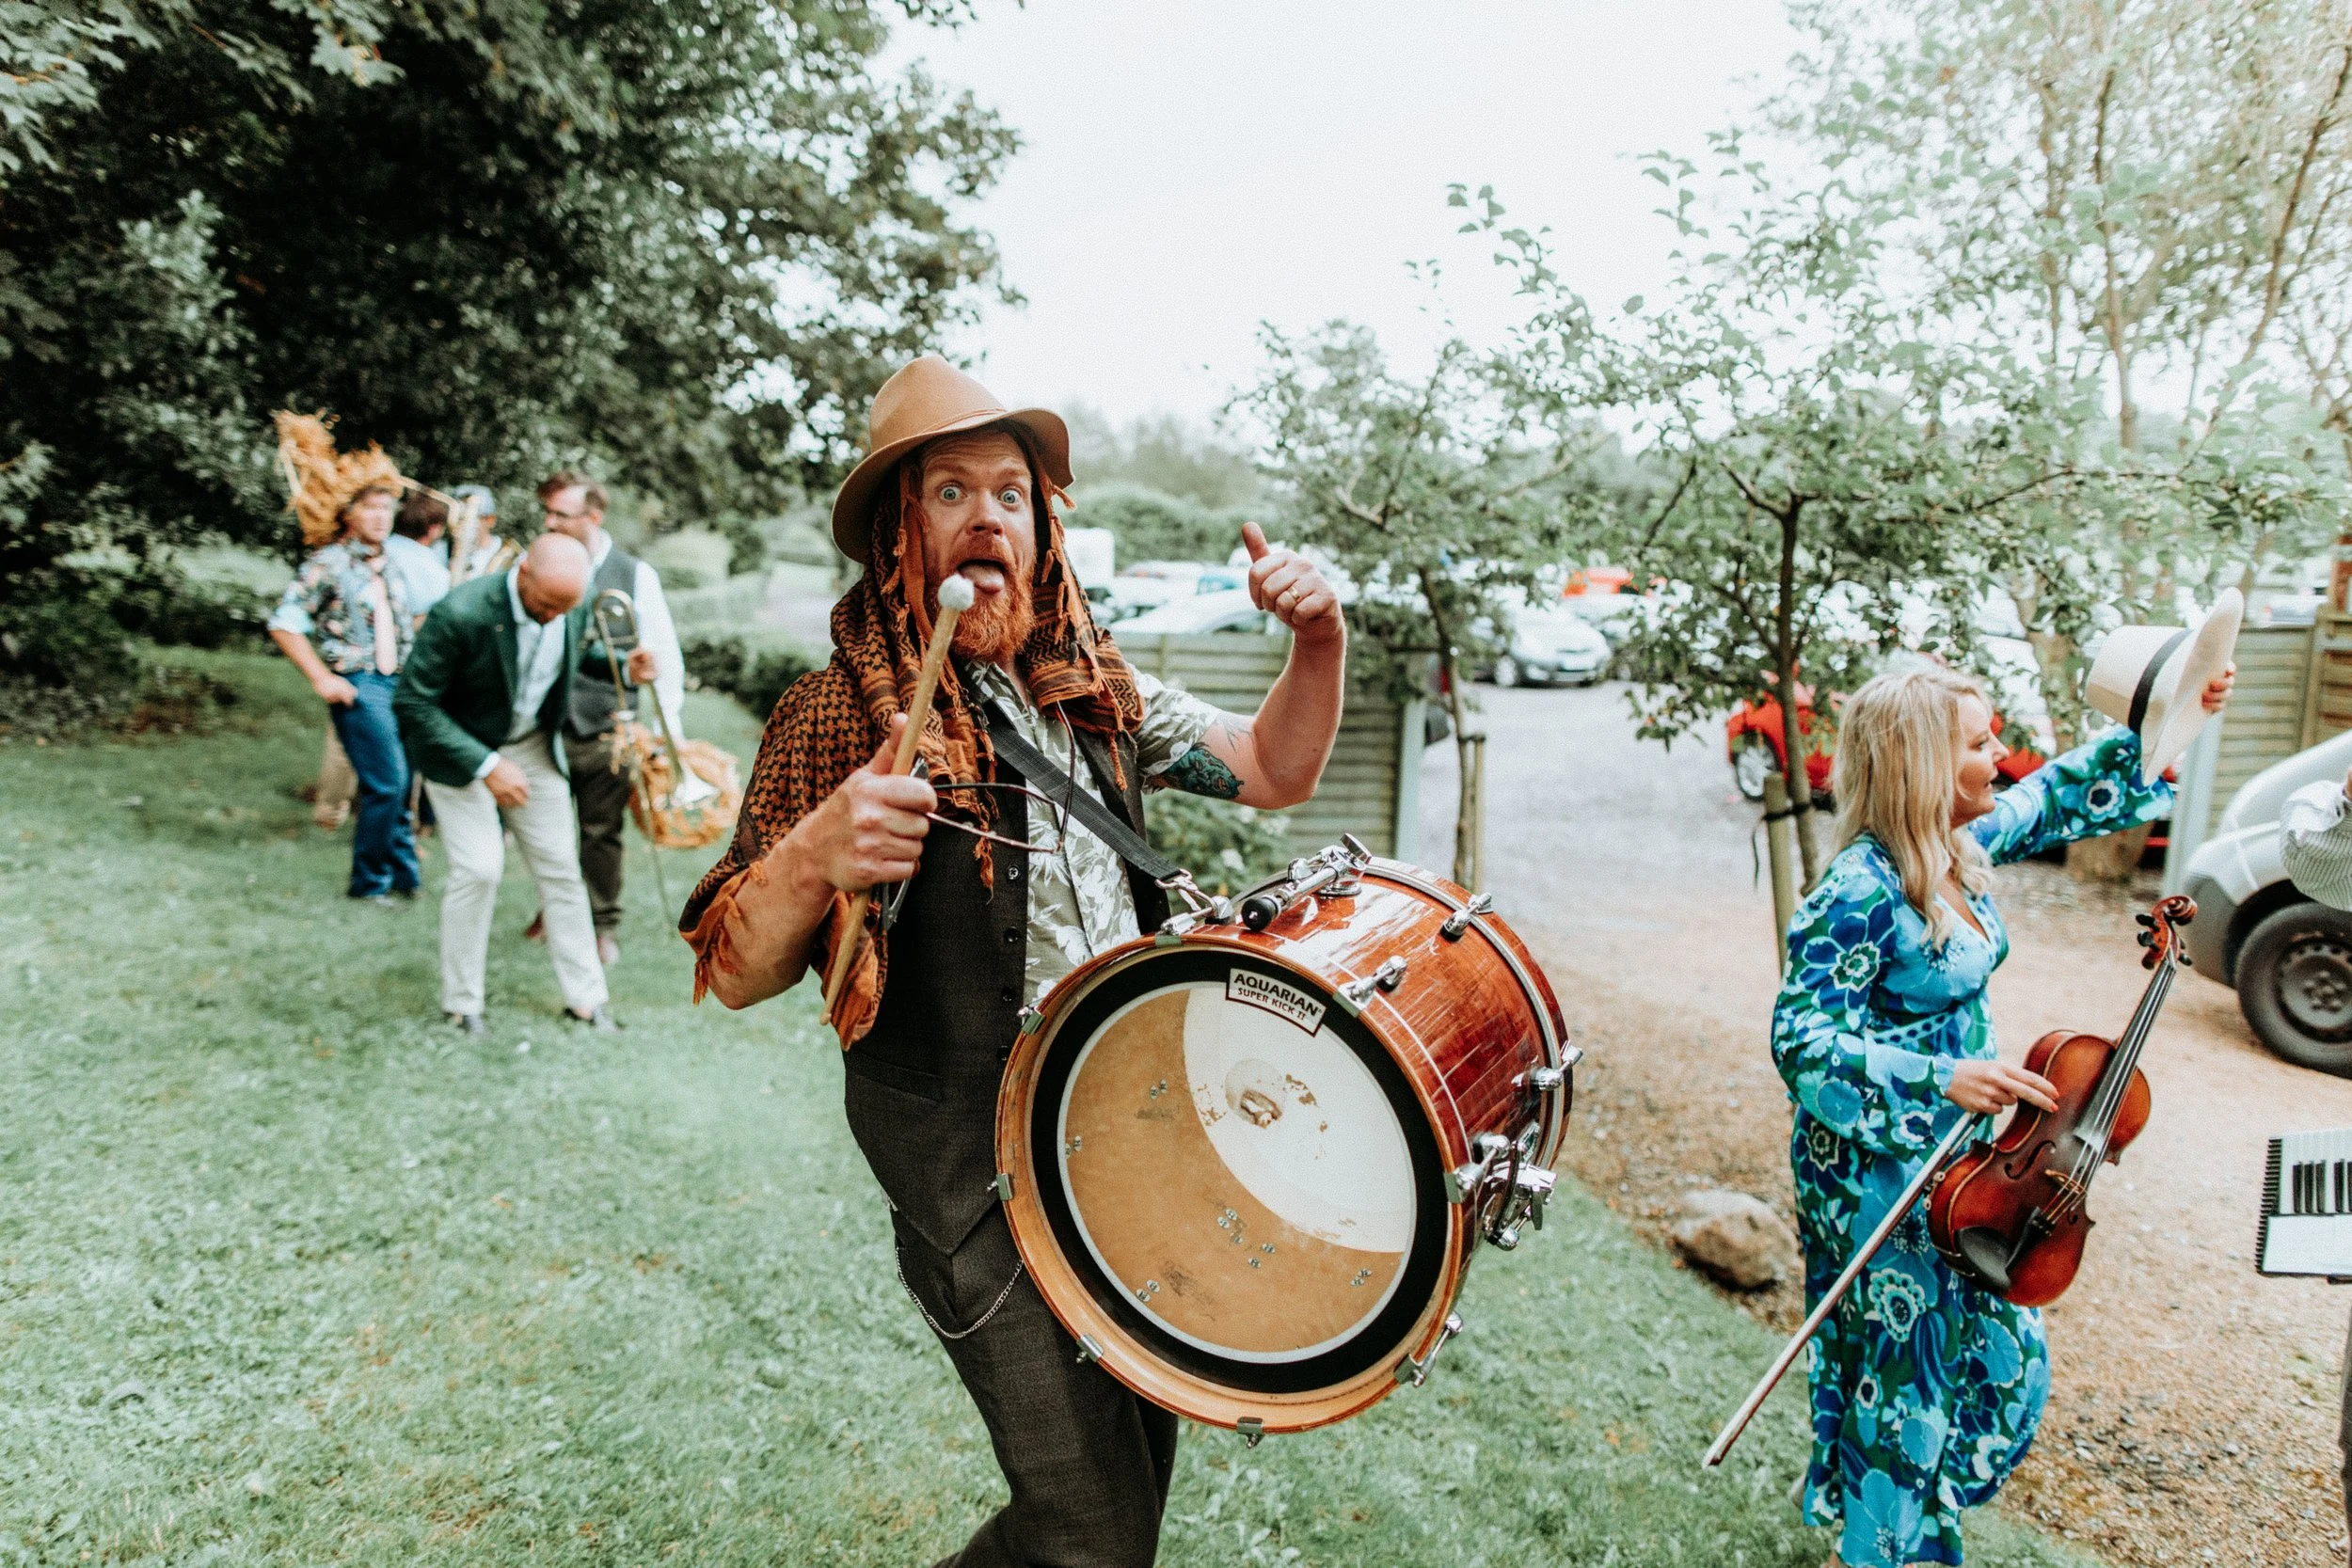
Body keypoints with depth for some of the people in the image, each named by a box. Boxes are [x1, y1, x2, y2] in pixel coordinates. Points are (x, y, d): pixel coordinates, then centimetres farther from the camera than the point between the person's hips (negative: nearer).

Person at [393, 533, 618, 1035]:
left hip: (532, 748, 5)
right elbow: (412, 702, -23)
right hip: (460, 749, -5)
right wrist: (486, 766, -26)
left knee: (560, 865, 4)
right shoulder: (461, 613, -30)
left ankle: (585, 998, 14)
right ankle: (461, 1002, 9)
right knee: (479, 867, -11)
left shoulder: (573, 605, -14)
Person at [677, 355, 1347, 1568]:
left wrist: (1319, 642, -8)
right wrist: (814, 856, -33)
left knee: (1144, 1440, 23)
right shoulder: (837, 715, -11)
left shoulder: (1097, 686, 4)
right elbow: (733, 975, -12)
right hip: (971, 1165, -6)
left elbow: (1273, 770, 11)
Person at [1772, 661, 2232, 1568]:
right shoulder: (1861, 891, -26)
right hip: (1876, 1173, -9)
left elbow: (2054, 797, 18)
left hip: (1956, 1157, 9)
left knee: (2005, 1353, 20)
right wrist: (1938, 1079, -37)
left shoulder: (1964, 848, -1)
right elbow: (1801, 1039, -28)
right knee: (1906, 1373, 8)